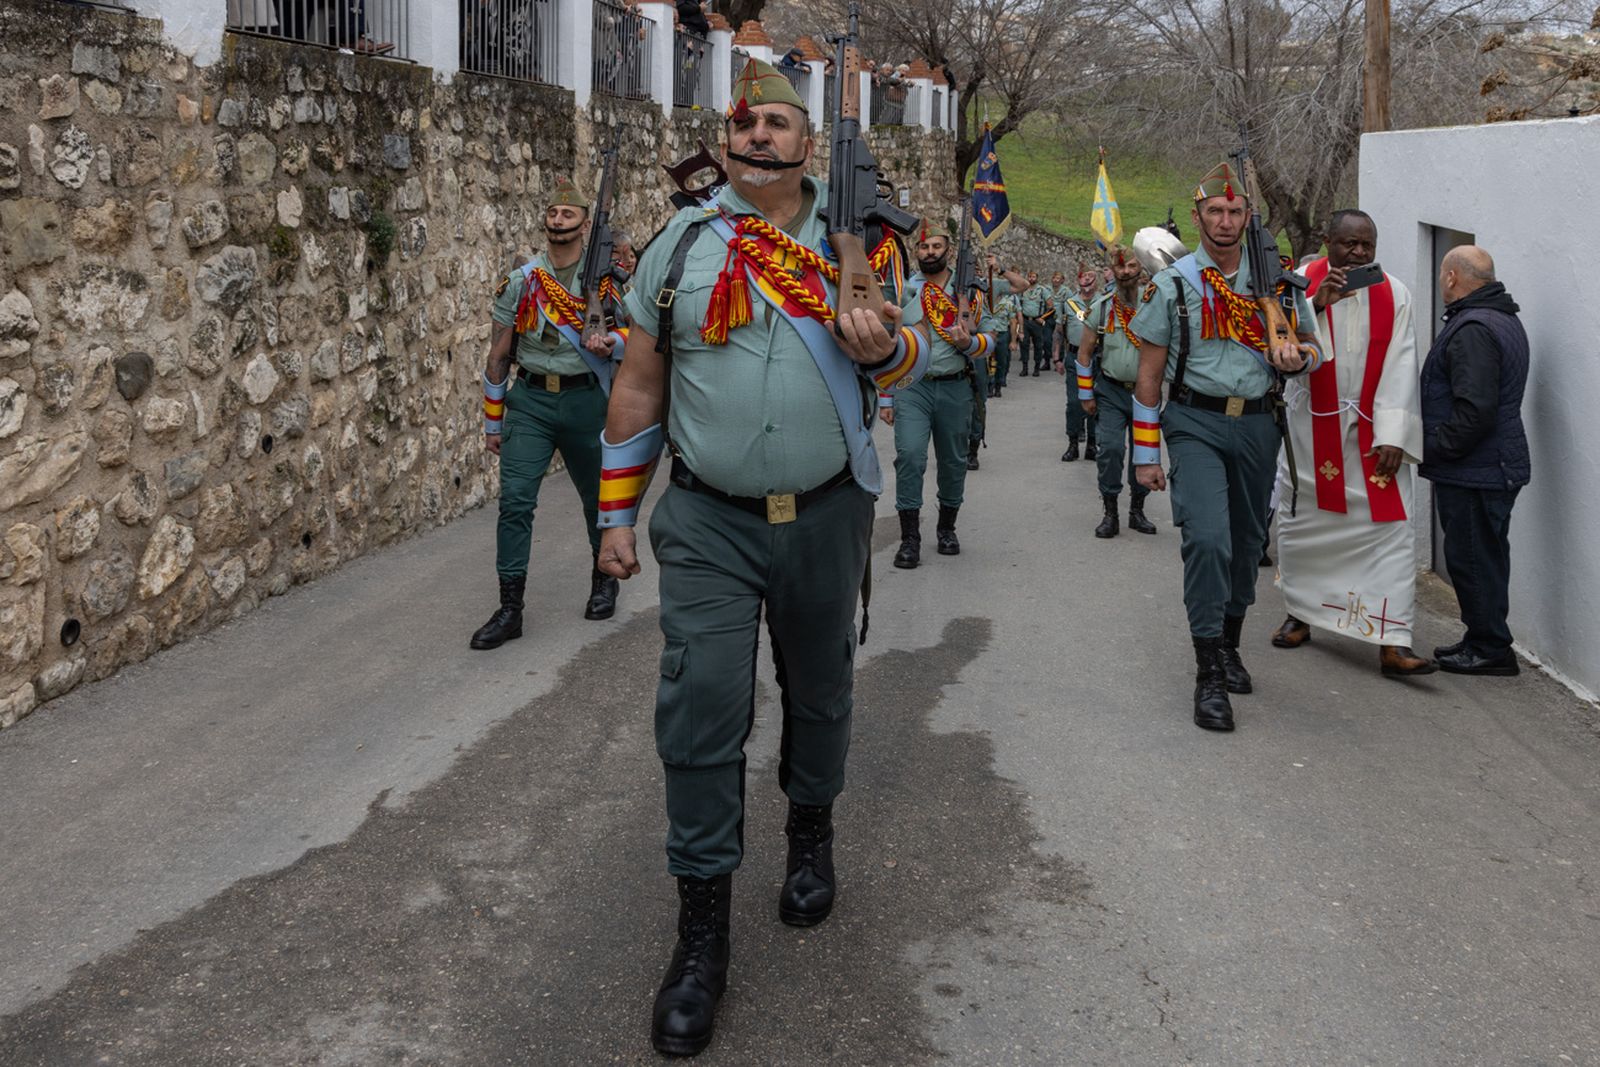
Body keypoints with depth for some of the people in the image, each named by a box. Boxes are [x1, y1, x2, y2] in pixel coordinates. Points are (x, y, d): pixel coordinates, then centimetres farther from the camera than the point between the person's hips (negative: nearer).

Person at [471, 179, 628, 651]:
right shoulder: (520, 281, 4)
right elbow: (499, 355, 8)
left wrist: (610, 342, -21)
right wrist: (492, 422, 8)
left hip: (586, 399, -1)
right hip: (530, 401, 1)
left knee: (597, 495, 13)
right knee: (514, 500, -8)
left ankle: (605, 578, 38)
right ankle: (510, 608, -3)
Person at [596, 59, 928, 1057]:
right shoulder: (682, 243, 2)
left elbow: (912, 350, 7)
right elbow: (639, 386, 6)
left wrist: (882, 345, -19)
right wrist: (616, 512, 5)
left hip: (827, 515, 1)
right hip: (709, 523, -1)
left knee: (819, 690, 16)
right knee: (701, 707, -8)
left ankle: (813, 834, 43)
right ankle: (703, 928, 2)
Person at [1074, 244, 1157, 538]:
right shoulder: (1101, 307, -2)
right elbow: (1085, 352, 4)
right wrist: (1085, 395, 2)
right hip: (1111, 392, -1)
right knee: (1110, 448, -12)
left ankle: (1137, 510, 21)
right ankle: (1110, 513, -2)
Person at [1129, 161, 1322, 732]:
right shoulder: (1171, 285, 0)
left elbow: (1311, 346, 18)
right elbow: (1149, 374, 2)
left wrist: (1296, 355, -9)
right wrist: (1146, 453, -1)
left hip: (1257, 424, 4)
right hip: (1196, 422, -4)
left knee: (1247, 541, 13)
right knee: (1207, 537, -19)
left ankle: (1228, 645, 34)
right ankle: (1209, 675, -14)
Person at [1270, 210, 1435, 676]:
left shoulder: (1393, 295, -1)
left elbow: (1399, 369, -5)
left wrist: (1391, 436, -13)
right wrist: (1317, 304, -27)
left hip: (1371, 432, 0)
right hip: (1311, 427, 0)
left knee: (1390, 530, -8)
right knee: (1300, 524, 10)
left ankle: (1392, 643, -9)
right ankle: (1300, 614, 31)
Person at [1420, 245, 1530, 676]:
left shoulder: (1472, 330, -20)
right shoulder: (1506, 320, 16)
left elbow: (1475, 411, -27)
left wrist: (1432, 450, -17)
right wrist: (1435, 449, 19)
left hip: (1473, 473, -11)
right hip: (1495, 466, 11)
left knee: (1473, 558, -2)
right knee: (1484, 556, 17)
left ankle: (1490, 648, 6)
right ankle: (1483, 640, 27)